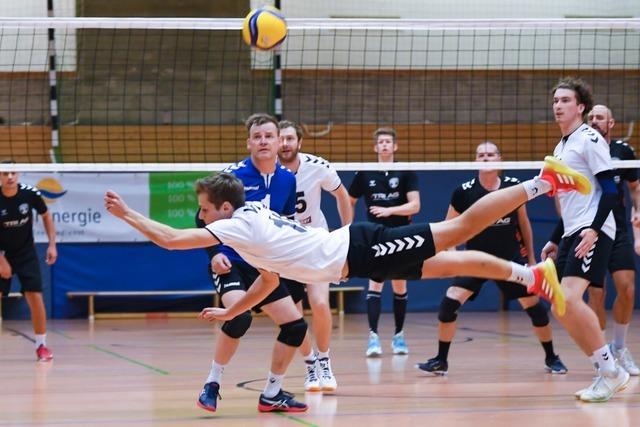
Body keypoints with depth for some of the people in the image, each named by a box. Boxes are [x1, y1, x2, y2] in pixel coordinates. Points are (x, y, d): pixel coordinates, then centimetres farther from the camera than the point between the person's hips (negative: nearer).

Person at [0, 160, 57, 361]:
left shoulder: (30, 193, -15)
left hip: (26, 253, 1)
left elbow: (46, 216, 3)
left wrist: (52, 244, -3)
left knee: (35, 296, -8)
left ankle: (41, 345, 5)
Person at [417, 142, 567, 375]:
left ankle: (551, 358, 19)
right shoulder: (464, 192, -11)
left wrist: (531, 258, 11)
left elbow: (523, 222, 8)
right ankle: (441, 360, -4)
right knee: (449, 302, -17)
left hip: (511, 258, 1)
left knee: (535, 306, -1)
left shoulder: (514, 186, -6)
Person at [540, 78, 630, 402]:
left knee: (569, 298, -23)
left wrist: (594, 229, -23)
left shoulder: (589, 139, -5)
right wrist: (555, 241, 24)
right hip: (571, 233, 9)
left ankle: (611, 370, -14)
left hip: (592, 232, -9)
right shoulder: (560, 148, 20)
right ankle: (607, 374, 7)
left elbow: (609, 190, -12)